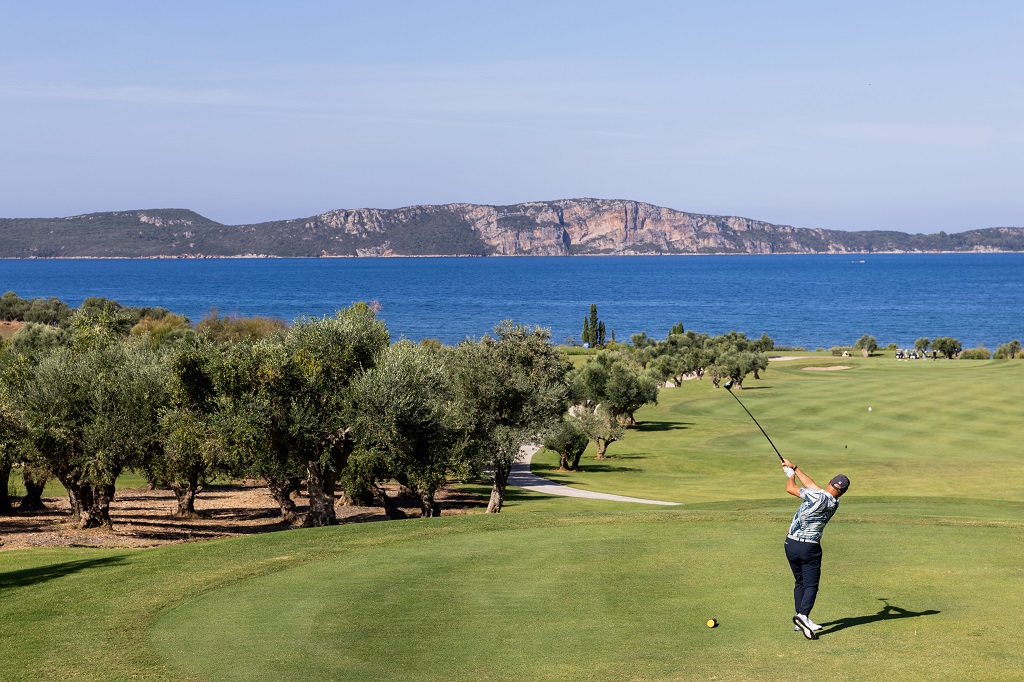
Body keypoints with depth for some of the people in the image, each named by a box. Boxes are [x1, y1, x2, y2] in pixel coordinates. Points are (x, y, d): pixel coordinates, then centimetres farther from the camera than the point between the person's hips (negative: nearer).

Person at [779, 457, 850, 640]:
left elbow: (790, 488, -6)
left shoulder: (818, 497, -15)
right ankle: (803, 615, -24)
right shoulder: (834, 504, -2)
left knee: (800, 582, 14)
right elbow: (810, 484, 8)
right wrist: (794, 467, 15)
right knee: (811, 585, 0)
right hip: (810, 548, -1)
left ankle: (801, 621, 14)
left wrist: (790, 474, 15)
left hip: (791, 544, 1)